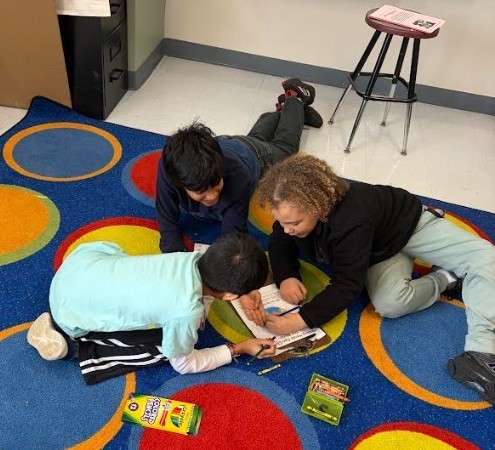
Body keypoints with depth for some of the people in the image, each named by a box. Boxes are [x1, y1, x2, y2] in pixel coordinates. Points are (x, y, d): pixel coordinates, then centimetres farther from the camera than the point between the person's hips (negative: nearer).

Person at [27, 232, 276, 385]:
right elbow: (183, 363, -9)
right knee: (164, 347, -4)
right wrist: (238, 349, -4)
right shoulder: (186, 311, -30)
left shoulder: (194, 257, -14)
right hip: (71, 309, -6)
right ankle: (74, 334, 1)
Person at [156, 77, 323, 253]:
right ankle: (282, 109, 62)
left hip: (259, 158, -2)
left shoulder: (236, 175, -51)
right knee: (256, 137, 37)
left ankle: (296, 101, 56)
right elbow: (167, 221, -33)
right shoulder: (169, 168, -45)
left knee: (284, 146, 33)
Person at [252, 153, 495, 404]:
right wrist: (286, 277, -30)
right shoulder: (292, 211, -25)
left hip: (409, 223, -4)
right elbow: (280, 244, -8)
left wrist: (299, 321, -48)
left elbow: (346, 286, -40)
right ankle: (445, 279, -2)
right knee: (388, 304, -26)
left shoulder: (351, 223, -45)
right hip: (378, 252, 5)